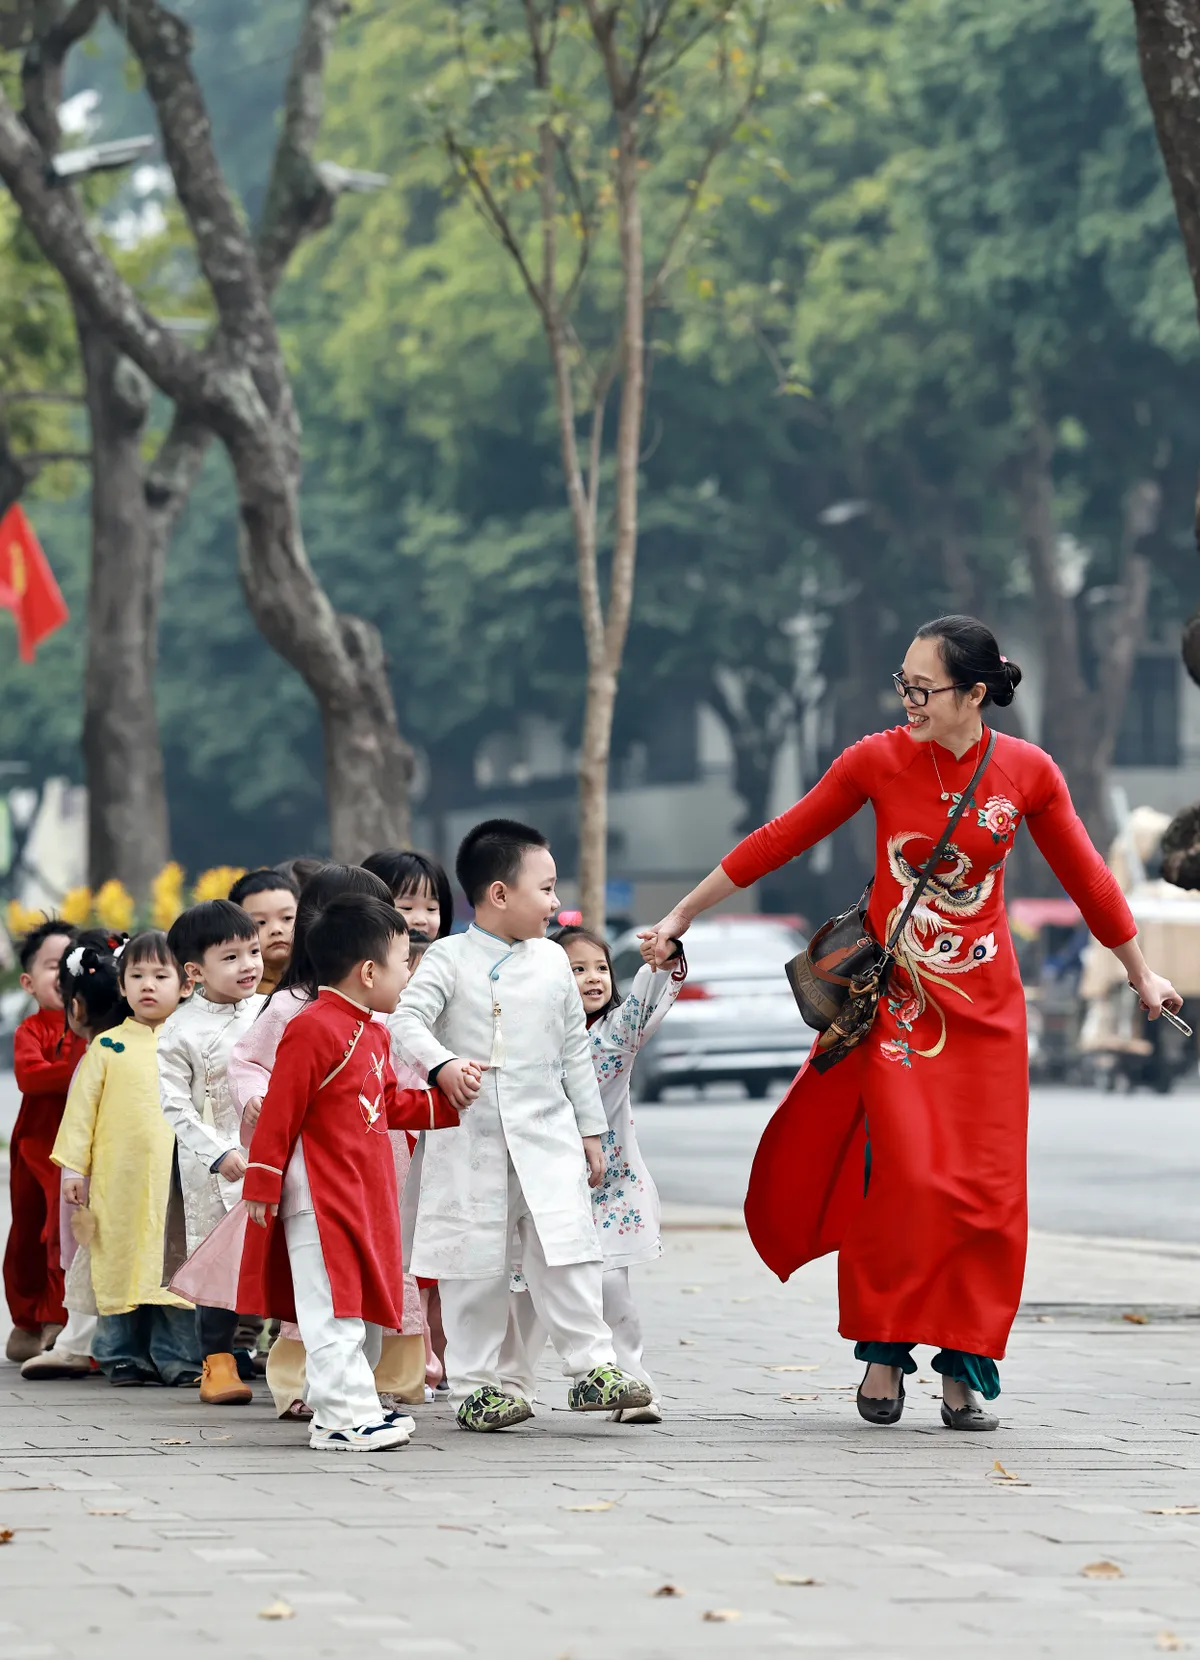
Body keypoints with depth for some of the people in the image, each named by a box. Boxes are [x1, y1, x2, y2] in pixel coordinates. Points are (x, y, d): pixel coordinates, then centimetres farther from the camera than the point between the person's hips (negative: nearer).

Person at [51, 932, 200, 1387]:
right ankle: (124, 1356, 9)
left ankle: (178, 1356, 4)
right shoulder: (107, 1047, 6)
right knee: (120, 1263, 1)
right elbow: (82, 1106, 6)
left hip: (176, 1177, 0)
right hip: (119, 1176, 0)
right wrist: (73, 1166, 1)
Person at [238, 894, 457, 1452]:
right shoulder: (312, 1030, -17)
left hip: (365, 1194, 10)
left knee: (366, 1303, 14)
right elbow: (280, 1110, -16)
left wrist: (447, 1102, 18)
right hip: (319, 1196, -10)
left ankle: (354, 1406, 22)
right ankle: (342, 1417, -7)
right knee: (334, 1309, -8)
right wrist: (261, 1184, -16)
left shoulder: (374, 1033, 14)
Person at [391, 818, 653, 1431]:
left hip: (547, 1132, 3)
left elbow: (575, 1052, 15)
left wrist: (590, 1131, 15)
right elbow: (408, 1019, -13)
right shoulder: (450, 958, -2)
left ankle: (592, 1365, 1)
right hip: (469, 1134, -3)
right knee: (474, 1259, 1)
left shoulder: (552, 962, 10)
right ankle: (474, 1381, 8)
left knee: (567, 1246, -6)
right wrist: (443, 1064, -30)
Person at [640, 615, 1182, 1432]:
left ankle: (967, 1367, 8)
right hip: (896, 997, -1)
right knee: (902, 1175, -11)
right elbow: (778, 841, 1)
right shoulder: (878, 760, -7)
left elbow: (1086, 876, 9)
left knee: (984, 1188, -2)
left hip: (984, 1008, 1)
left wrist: (1141, 974, 19)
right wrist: (682, 915, 5)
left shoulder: (1028, 773, -4)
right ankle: (883, 1351, 3)